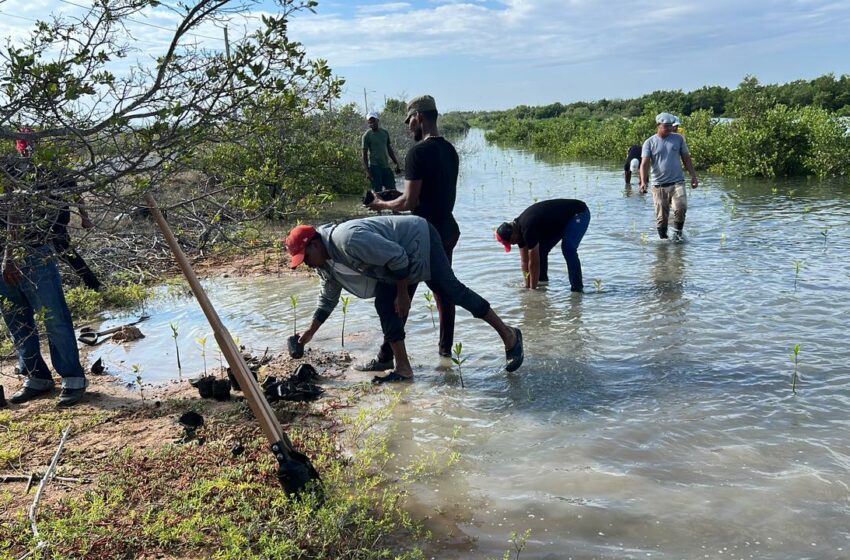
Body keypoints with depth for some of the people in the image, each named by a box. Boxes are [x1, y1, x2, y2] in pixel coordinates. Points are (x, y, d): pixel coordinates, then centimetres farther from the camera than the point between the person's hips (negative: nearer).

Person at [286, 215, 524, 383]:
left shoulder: (348, 239, -33)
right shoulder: (326, 263, -2)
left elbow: (397, 256, -30)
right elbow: (328, 298, 14)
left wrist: (402, 294, -20)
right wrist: (310, 332, 15)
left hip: (419, 239, -9)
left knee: (451, 291, -10)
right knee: (384, 305, -2)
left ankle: (508, 335, 2)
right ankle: (403, 369, 5)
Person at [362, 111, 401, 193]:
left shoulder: (385, 133, 11)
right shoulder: (367, 135, -4)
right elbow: (364, 154, -6)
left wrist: (396, 163, 12)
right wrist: (367, 170, -13)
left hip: (386, 166, 5)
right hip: (374, 167, -5)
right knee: (377, 192, -5)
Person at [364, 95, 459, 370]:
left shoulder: (418, 152, -17)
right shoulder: (450, 150, 10)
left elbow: (410, 202, -20)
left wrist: (383, 204, -2)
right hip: (447, 229, 8)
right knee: (443, 291, 15)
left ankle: (386, 357, 5)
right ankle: (446, 351, 23)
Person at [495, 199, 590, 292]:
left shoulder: (528, 229, -33)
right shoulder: (519, 229, -6)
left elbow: (534, 263, -28)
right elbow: (525, 261, 0)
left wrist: (532, 289, -20)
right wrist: (527, 285, 0)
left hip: (579, 213, -10)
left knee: (568, 249, -28)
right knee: (541, 249, 4)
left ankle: (577, 287, -21)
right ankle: (542, 280, 21)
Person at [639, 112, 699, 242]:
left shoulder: (678, 139, 7)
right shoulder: (649, 142, 1)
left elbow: (686, 158, 14)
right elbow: (644, 163, -8)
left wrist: (693, 176, 9)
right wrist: (643, 181, -22)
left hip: (677, 182, 1)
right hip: (659, 185, -1)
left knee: (681, 208, -20)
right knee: (661, 217, 1)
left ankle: (677, 232, 1)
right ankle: (663, 238, 18)